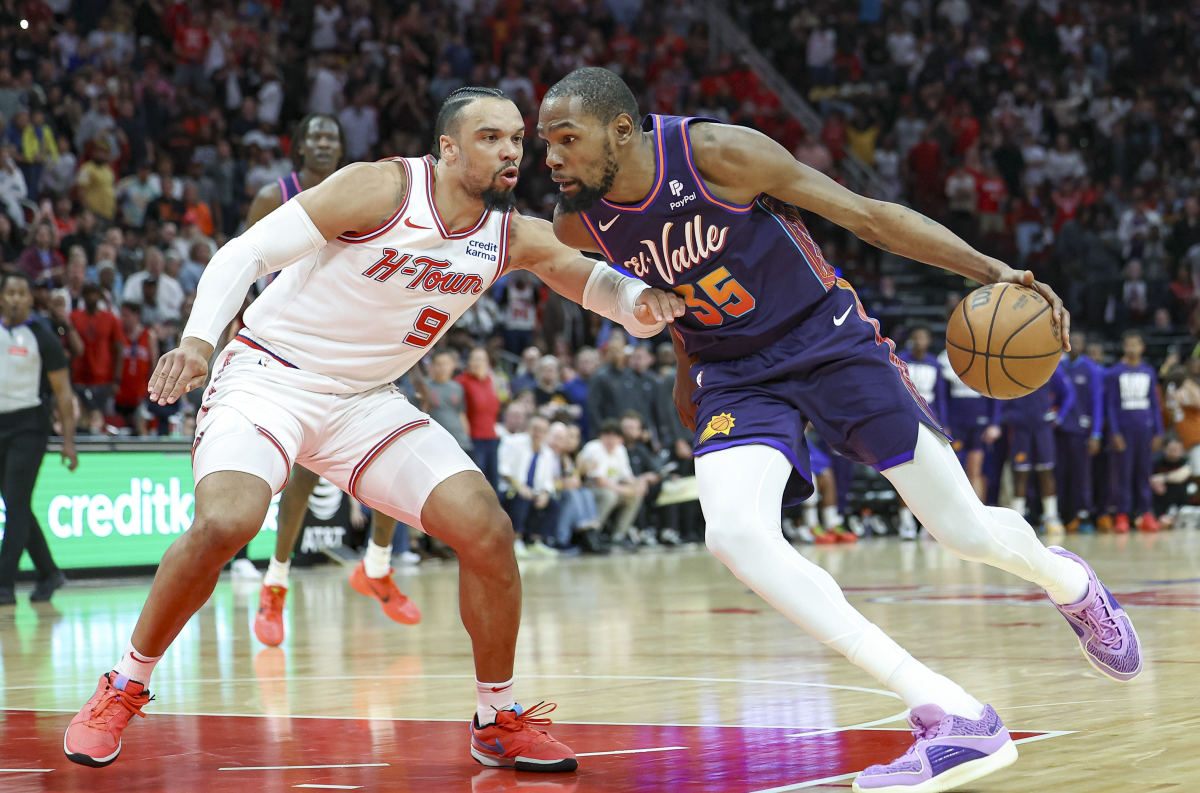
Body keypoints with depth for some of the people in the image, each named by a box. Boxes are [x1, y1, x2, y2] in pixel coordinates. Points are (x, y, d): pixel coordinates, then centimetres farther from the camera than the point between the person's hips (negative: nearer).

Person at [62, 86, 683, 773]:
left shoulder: (516, 237, -2)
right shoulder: (382, 189, -19)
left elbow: (591, 277, 12)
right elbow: (246, 253, -17)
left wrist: (639, 301, -13)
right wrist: (198, 339, -33)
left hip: (368, 400, 5)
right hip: (268, 375, -5)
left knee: (487, 530, -9)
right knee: (223, 524, -29)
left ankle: (500, 722, 8)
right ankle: (124, 690, -7)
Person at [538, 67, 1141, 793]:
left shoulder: (718, 152, -23)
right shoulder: (579, 222, -9)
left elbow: (865, 214, -17)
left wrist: (992, 270, -23)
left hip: (827, 339, -3)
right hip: (735, 372, 3)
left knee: (968, 533, -3)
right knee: (735, 534, -27)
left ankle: (1065, 579, 38)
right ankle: (955, 719, -27)